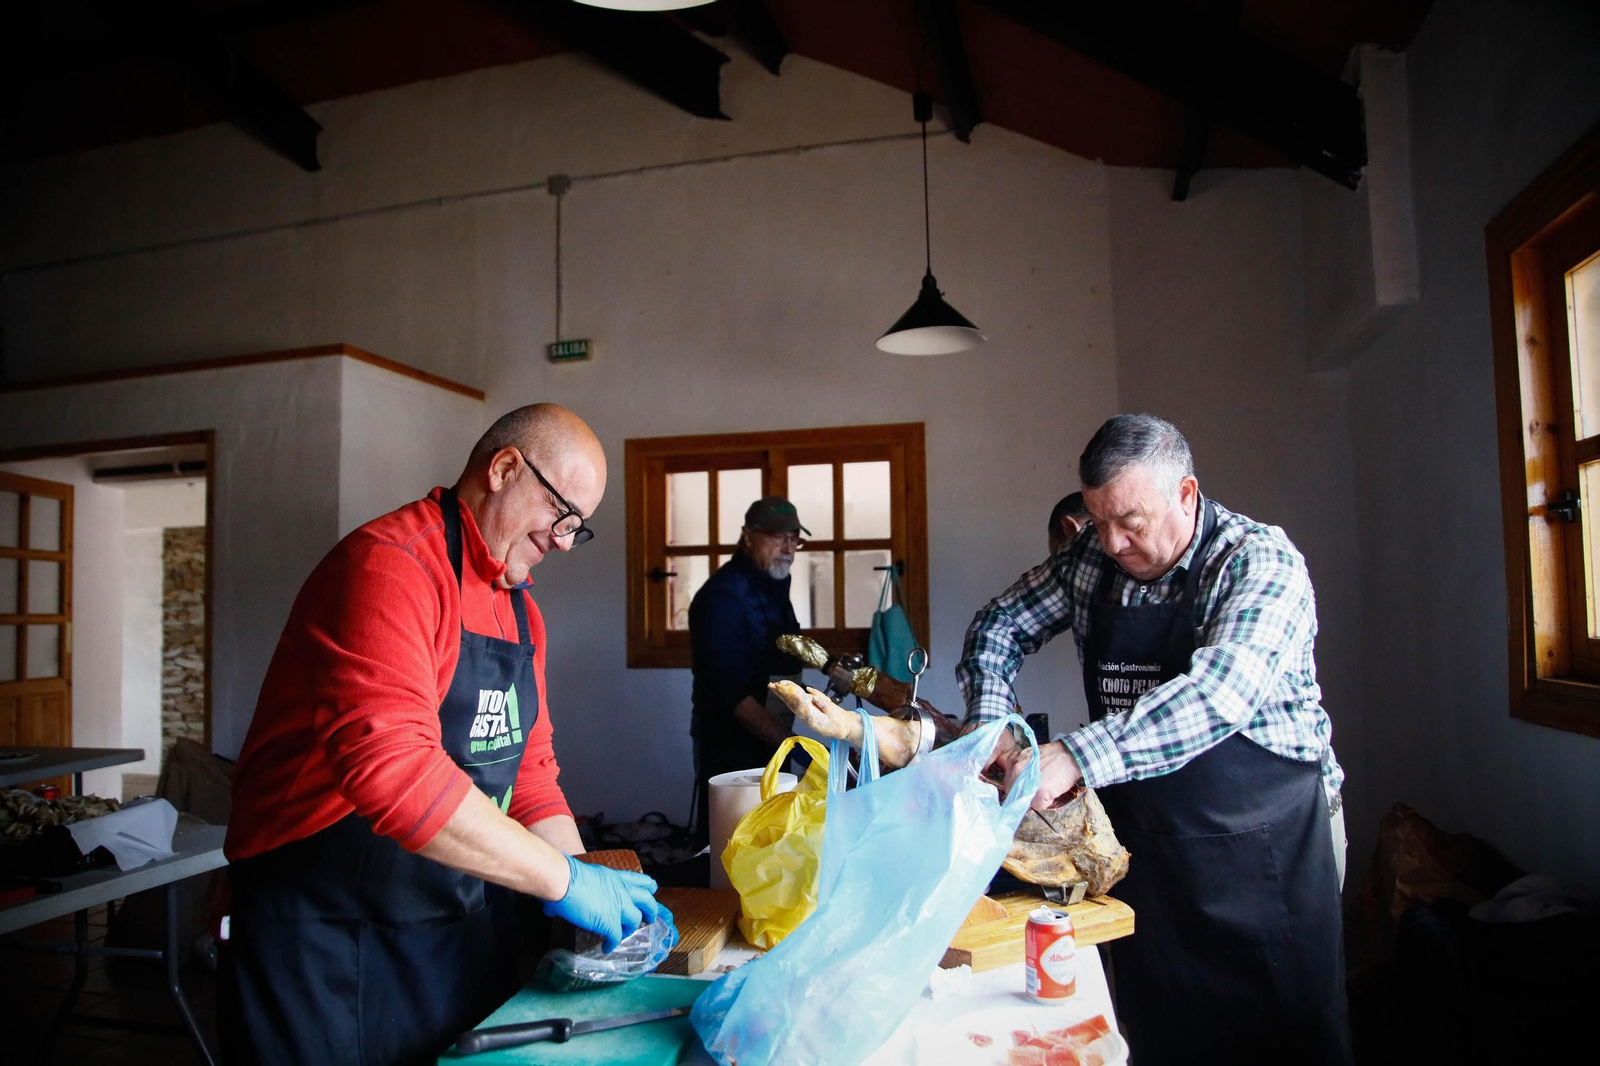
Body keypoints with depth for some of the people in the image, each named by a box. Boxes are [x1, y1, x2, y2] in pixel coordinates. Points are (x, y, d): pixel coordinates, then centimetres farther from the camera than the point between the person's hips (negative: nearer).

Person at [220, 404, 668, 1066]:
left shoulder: (519, 608, 10)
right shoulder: (391, 565, -20)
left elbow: (527, 769, 10)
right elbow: (392, 767, -32)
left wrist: (596, 894, -3)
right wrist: (563, 879, -26)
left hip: (468, 930, 8)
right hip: (328, 933, -8)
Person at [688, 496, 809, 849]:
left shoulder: (775, 583, 7)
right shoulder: (723, 595, -21)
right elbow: (733, 694, -25)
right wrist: (788, 741, -29)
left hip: (771, 739, 8)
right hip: (730, 744, -8)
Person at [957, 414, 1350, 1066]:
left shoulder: (1261, 562, -16)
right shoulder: (1090, 561, 0)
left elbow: (1221, 691, -31)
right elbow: (1001, 626, 11)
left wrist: (1077, 757, -40)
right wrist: (988, 719, -8)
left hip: (1262, 845, -4)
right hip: (1140, 839, 5)